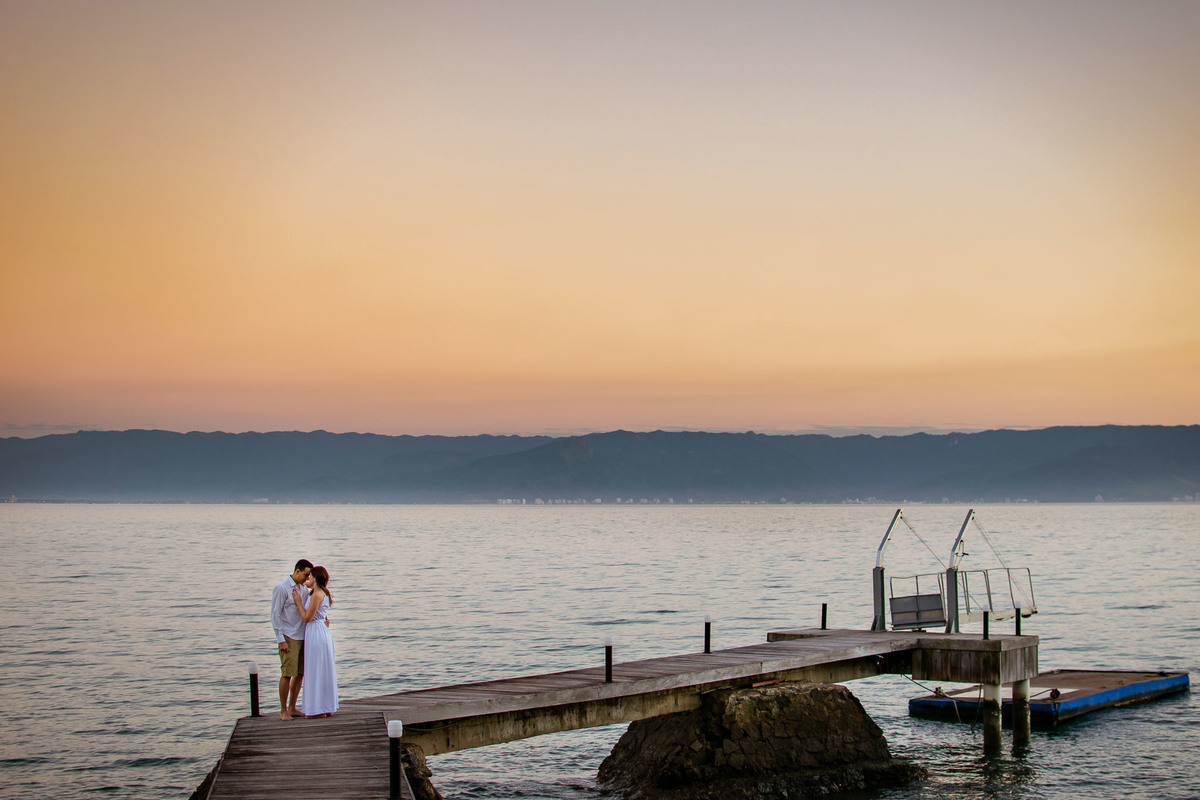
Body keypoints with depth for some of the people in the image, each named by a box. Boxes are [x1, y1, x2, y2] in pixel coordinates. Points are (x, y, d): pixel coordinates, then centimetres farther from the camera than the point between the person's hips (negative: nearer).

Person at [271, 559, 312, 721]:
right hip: (288, 637, -7)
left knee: (300, 673, 6)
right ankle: (283, 711, 1)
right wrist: (281, 640, -13)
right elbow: (275, 615, -10)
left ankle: (292, 708, 16)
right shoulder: (281, 588, -9)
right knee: (287, 674, -7)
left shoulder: (304, 588, 13)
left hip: (302, 637, 7)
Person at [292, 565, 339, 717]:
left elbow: (307, 618, -17)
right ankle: (328, 707, 19)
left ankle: (318, 709, 3)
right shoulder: (323, 594, 12)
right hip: (323, 632, 10)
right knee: (324, 671, 13)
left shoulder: (317, 595, -17)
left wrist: (298, 602, -8)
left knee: (316, 671, -2)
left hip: (316, 634, -10)